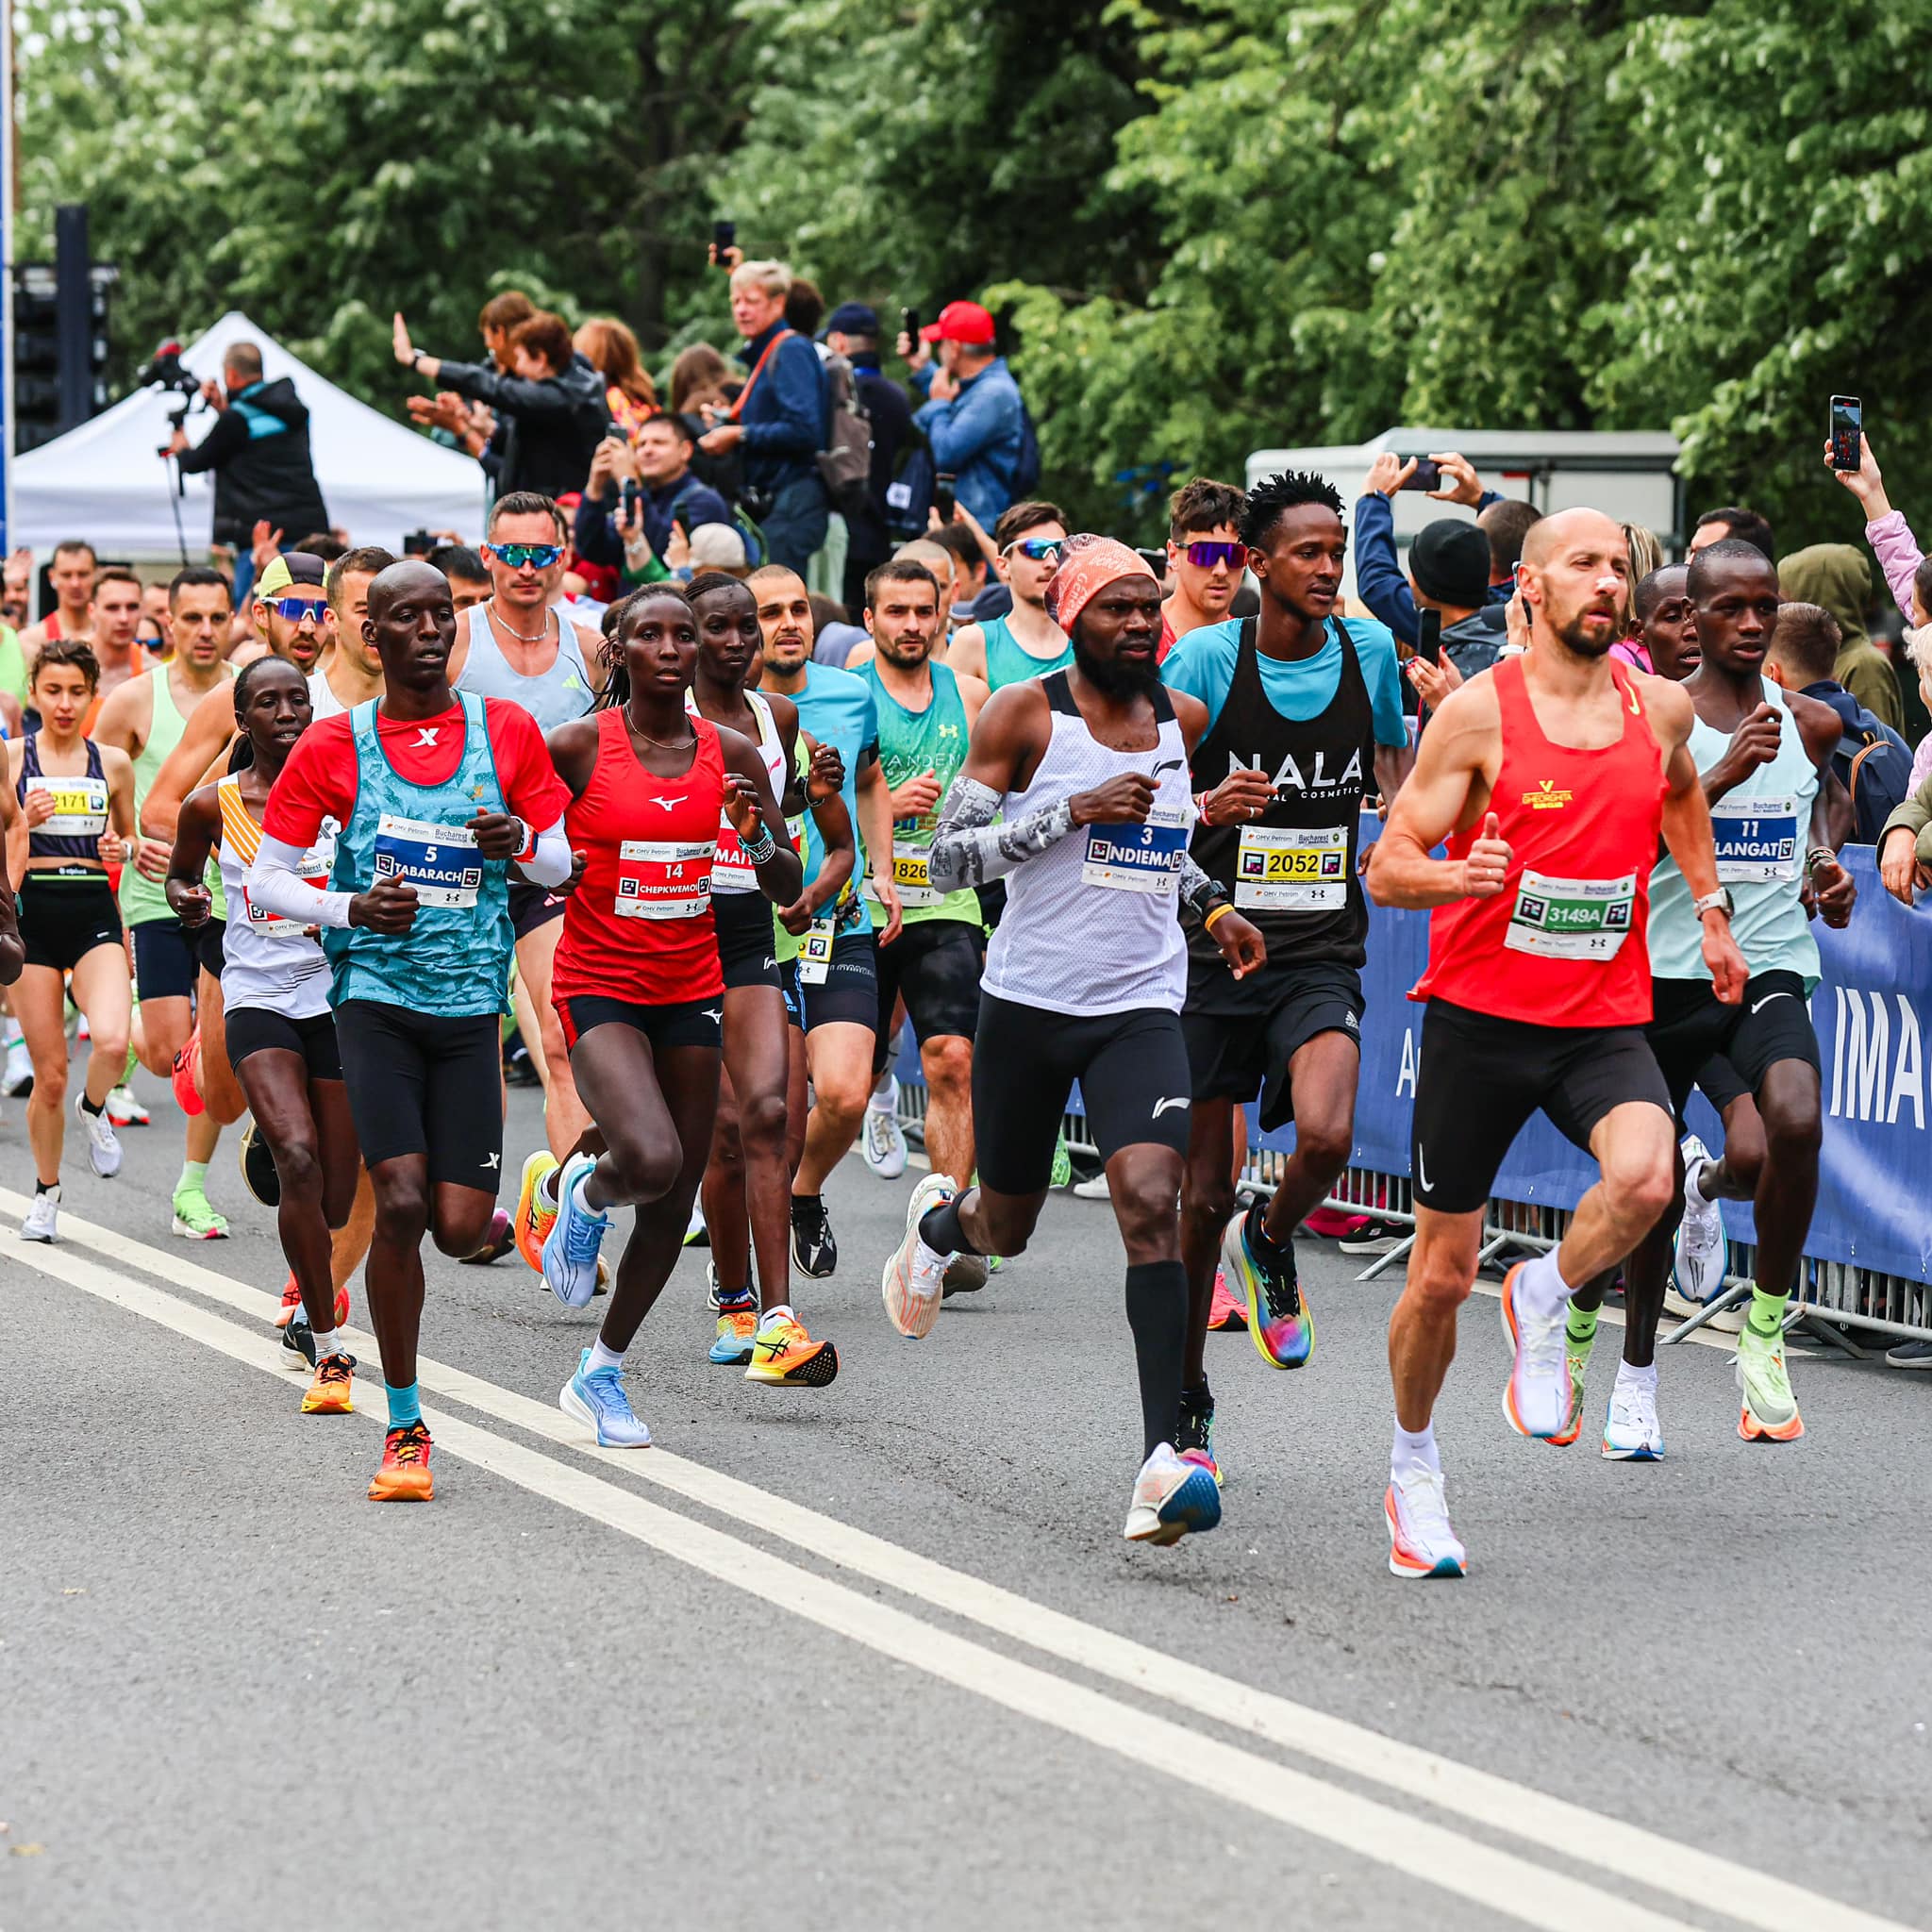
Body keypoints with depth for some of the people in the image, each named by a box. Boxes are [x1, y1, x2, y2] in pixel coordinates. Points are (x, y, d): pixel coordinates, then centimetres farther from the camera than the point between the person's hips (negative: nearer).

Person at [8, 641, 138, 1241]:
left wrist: (122, 847, -1)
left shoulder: (113, 763, 7)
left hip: (94, 914, 1)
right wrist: (23, 823, -19)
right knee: (49, 1073, 1)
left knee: (112, 1042, -24)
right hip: (31, 914, -1)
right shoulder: (11, 757, 1)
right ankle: (46, 1191, 23)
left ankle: (94, 1109, 11)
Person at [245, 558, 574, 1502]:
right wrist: (349, 909, -14)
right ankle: (405, 1426, -3)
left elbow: (562, 865, 12)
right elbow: (265, 878, 3)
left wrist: (523, 843, -11)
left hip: (471, 1002, 2)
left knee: (461, 1230, -5)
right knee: (400, 1204, -16)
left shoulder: (507, 732, 4)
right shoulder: (335, 744, -1)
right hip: (375, 992, -2)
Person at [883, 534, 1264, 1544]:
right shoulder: (1024, 717, -7)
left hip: (1140, 1007, 2)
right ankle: (937, 1220, 55)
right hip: (1028, 1002, -2)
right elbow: (946, 859, -12)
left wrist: (1212, 905, 12)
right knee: (1005, 1228, 14)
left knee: (1151, 1202, -21)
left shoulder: (1183, 719, 7)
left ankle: (1162, 1458, -26)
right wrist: (1074, 811, -21)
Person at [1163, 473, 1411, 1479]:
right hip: (1214, 951, -1)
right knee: (1204, 1194, 3)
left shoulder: (1369, 650, 3)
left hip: (1322, 952, 1)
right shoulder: (1204, 660, -6)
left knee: (1326, 1137, -24)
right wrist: (1206, 810, -23)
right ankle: (1186, 1398, 20)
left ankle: (1270, 1244, 11)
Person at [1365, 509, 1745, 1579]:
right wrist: (1459, 875, -28)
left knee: (1643, 1180, -28)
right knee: (1443, 1270, 5)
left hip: (1606, 1018, 2)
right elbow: (1388, 868, -9)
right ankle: (1412, 1463, 29)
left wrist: (1708, 907, 27)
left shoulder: (1660, 706, 4)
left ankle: (1543, 1301, 3)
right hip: (1479, 1014, -2)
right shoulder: (1478, 711, -9)